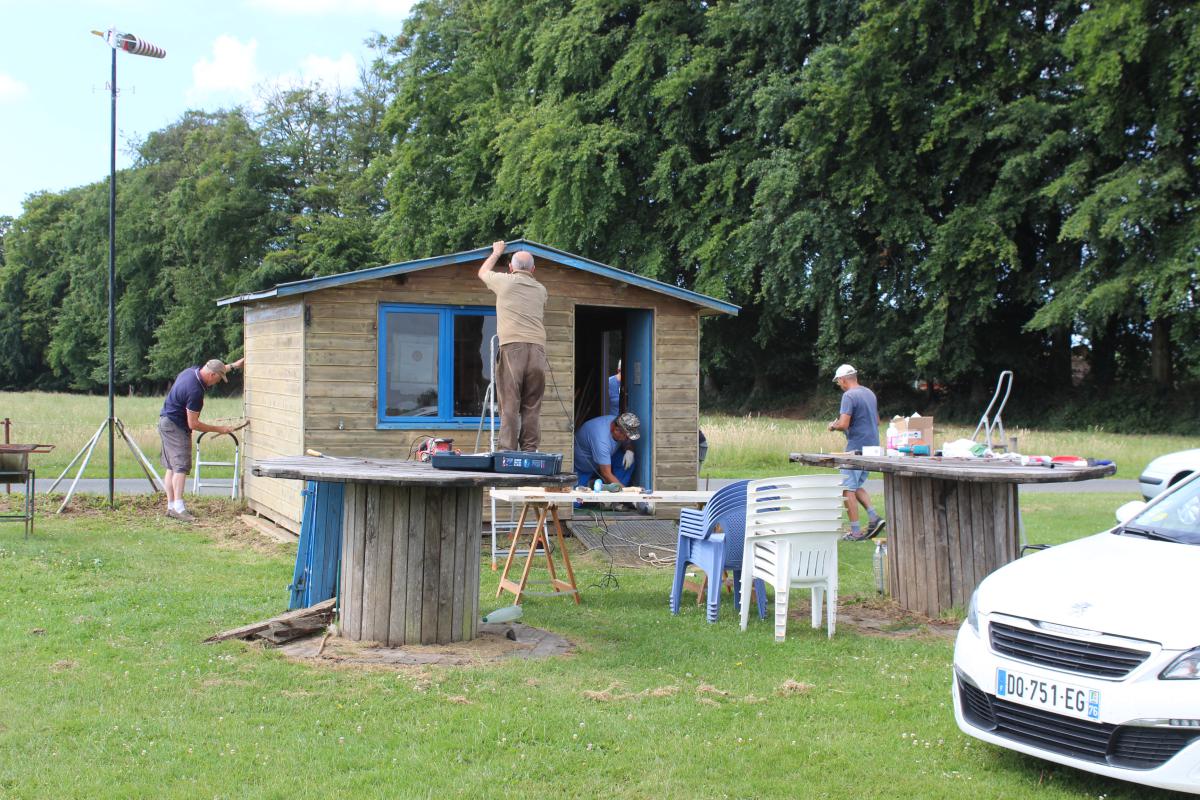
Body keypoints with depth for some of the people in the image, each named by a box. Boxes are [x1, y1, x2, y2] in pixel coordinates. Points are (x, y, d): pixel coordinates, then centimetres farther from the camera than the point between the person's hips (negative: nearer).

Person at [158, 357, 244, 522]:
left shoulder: (193, 371, -1)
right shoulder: (195, 391, -28)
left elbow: (217, 369, 25)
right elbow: (193, 424, -23)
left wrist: (233, 366, 26)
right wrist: (219, 429, -14)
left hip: (166, 422, 11)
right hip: (175, 426, -11)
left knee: (171, 467, 11)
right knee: (181, 466, -15)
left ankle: (171, 506, 13)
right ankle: (178, 508, -22)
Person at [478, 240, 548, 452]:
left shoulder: (505, 281, 11)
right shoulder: (540, 290, 21)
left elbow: (482, 272, 31)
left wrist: (497, 252, 48)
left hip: (512, 347, -3)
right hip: (537, 348, 3)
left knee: (510, 403, -5)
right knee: (532, 405, 3)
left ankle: (508, 449, -10)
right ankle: (530, 450, -1)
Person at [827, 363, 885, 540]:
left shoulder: (849, 396, -14)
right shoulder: (870, 393, 13)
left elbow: (843, 424, -21)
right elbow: (877, 421, 22)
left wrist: (833, 425, -1)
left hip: (856, 448, -9)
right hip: (872, 446, 9)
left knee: (848, 489, -2)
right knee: (857, 486, 18)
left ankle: (855, 531, -3)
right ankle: (874, 517, 2)